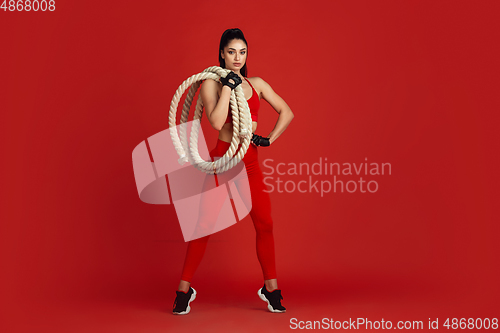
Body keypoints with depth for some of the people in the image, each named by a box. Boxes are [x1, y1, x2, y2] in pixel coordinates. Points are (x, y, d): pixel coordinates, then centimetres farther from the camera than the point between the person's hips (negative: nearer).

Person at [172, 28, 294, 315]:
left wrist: (270, 139, 5)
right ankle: (184, 290, 10)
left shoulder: (257, 84, 10)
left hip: (251, 161, 4)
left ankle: (271, 289, 14)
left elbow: (287, 113, 14)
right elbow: (216, 122, -17)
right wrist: (227, 86, -14)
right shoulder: (211, 84, -1)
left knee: (265, 224, 0)